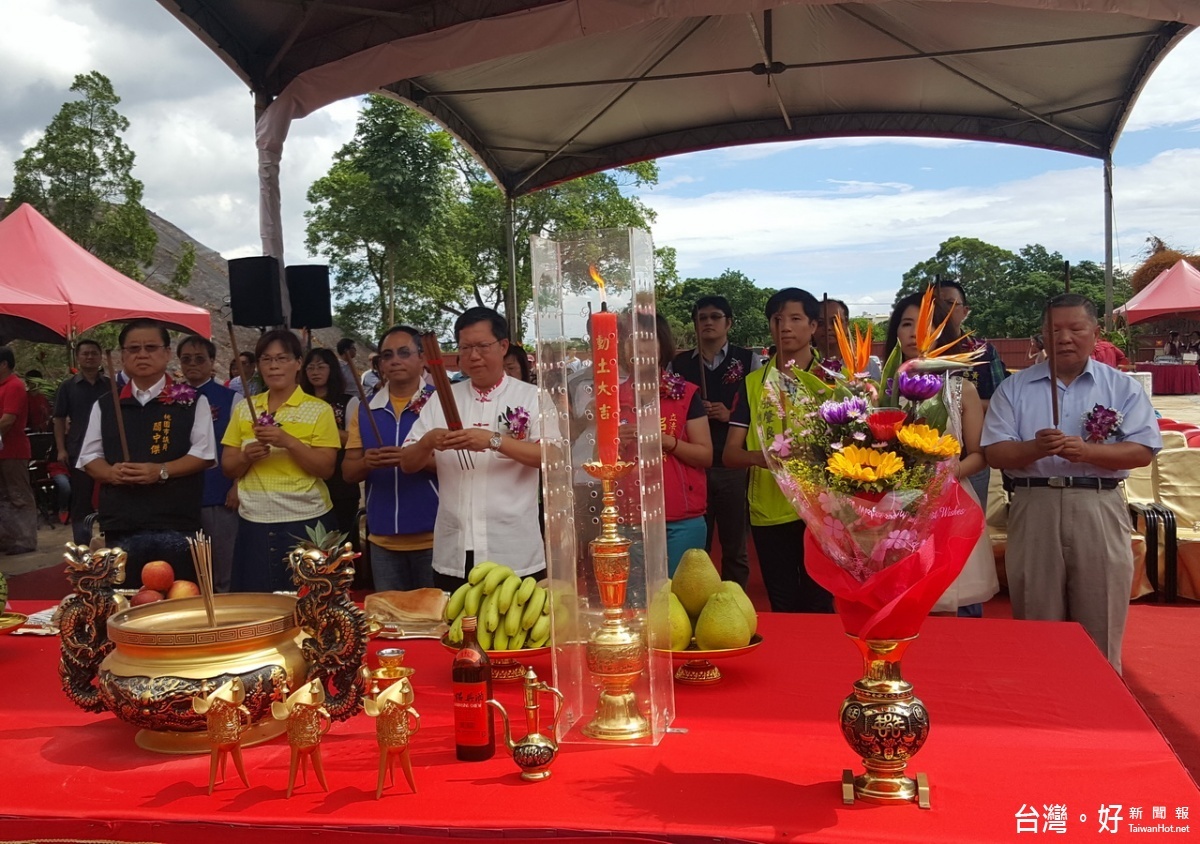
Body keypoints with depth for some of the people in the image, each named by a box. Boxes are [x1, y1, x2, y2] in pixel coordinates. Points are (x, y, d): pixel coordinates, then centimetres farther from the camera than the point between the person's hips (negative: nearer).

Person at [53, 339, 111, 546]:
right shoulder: (68, 387, 4)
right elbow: (59, 419, 4)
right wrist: (61, 449, -4)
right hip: (79, 450, 0)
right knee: (81, 499, 5)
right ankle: (81, 545, 12)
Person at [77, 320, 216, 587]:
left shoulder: (192, 402, 3)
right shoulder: (105, 405, 11)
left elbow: (204, 453, -2)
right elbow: (89, 456, 14)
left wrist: (161, 471, -15)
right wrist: (112, 473, -8)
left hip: (176, 525, -3)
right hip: (121, 525, 3)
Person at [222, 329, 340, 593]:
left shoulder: (319, 410, -2)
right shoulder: (243, 409, 10)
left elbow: (326, 468, -9)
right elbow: (228, 467, 10)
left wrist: (288, 441, -21)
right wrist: (247, 455, -11)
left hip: (305, 522, -3)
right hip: (254, 524, 3)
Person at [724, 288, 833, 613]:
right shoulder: (753, 383, 5)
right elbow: (730, 453, 2)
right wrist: (760, 457, -20)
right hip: (768, 512, 2)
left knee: (819, 605, 4)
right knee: (782, 607, 12)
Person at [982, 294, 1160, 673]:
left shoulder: (1123, 387, 7)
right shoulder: (1015, 388, 8)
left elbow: (1143, 451, -2)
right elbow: (995, 453, 1)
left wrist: (1087, 451, -17)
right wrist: (1034, 448, -19)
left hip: (1098, 512, 0)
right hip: (1035, 510, 1)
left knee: (1100, 627, 3)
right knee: (1037, 626, 7)